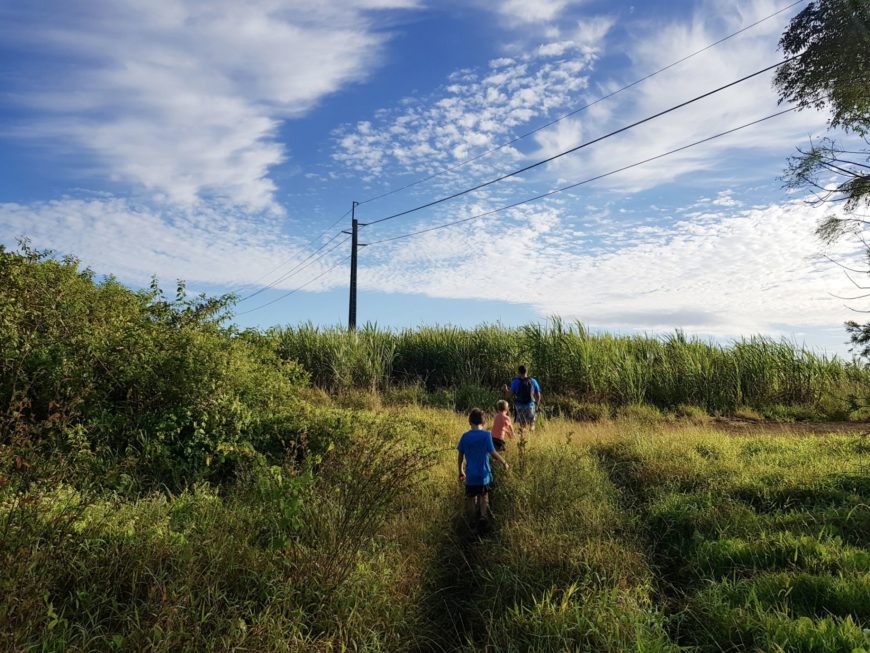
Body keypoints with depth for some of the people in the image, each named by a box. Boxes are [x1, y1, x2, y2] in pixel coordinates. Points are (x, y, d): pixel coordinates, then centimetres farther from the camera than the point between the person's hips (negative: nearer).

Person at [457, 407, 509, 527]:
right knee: (484, 496, 21)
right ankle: (483, 515, 3)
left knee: (471, 498, 15)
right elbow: (493, 453, -12)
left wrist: (461, 471, 13)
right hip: (483, 474, -1)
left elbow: (460, 456, 1)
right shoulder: (486, 435, -12)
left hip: (470, 475, 1)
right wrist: (504, 462, 4)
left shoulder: (465, 436, -4)